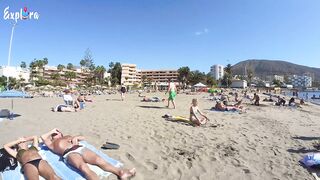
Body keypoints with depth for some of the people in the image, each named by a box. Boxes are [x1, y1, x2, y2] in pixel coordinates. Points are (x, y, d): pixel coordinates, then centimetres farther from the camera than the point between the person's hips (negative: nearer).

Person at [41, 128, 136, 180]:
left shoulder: (68, 137, 39)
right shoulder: (52, 144, 28)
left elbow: (82, 137, 36)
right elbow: (43, 137, 13)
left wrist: (75, 137, 16)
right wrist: (52, 131, 29)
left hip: (81, 149, 3)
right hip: (69, 154, -3)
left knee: (99, 160, -25)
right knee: (84, 167, -35)